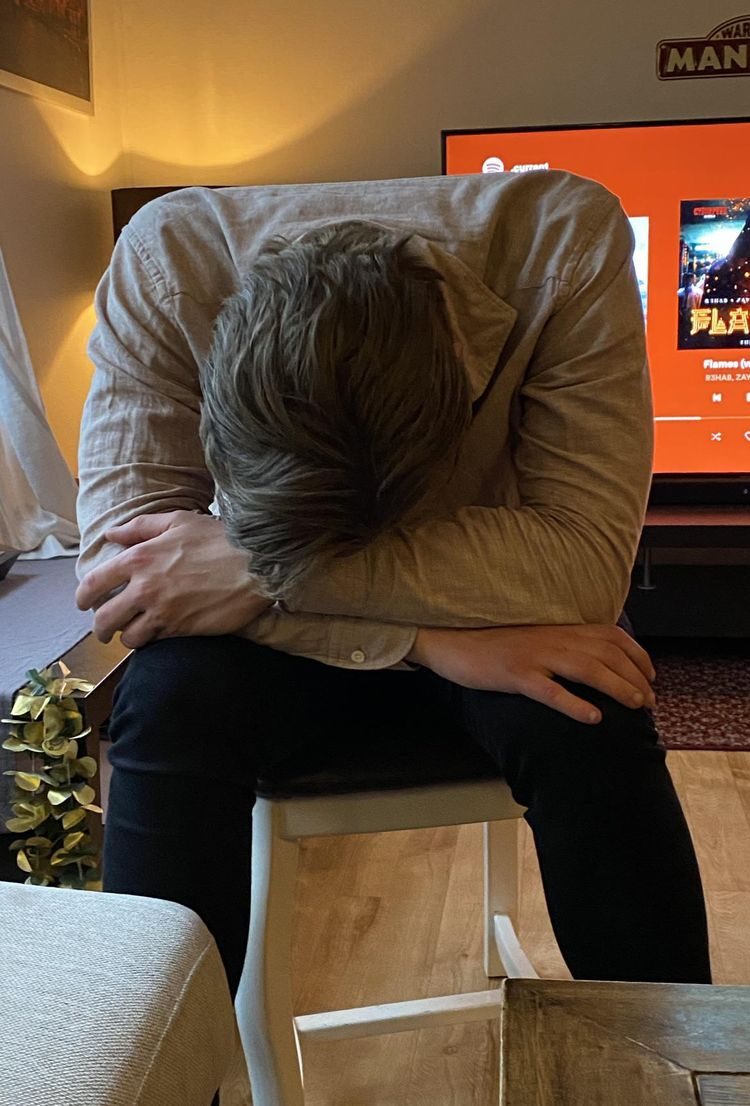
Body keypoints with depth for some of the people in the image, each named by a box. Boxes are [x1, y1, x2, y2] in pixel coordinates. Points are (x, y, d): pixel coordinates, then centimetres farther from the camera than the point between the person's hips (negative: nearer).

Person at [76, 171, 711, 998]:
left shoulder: (565, 243, -26)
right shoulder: (165, 264, -24)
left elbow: (587, 560, -31)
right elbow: (117, 553, -27)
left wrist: (265, 570, -37)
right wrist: (424, 636, -37)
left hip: (499, 624, 0)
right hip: (284, 647, 1)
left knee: (588, 720, -30)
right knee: (168, 703, -30)